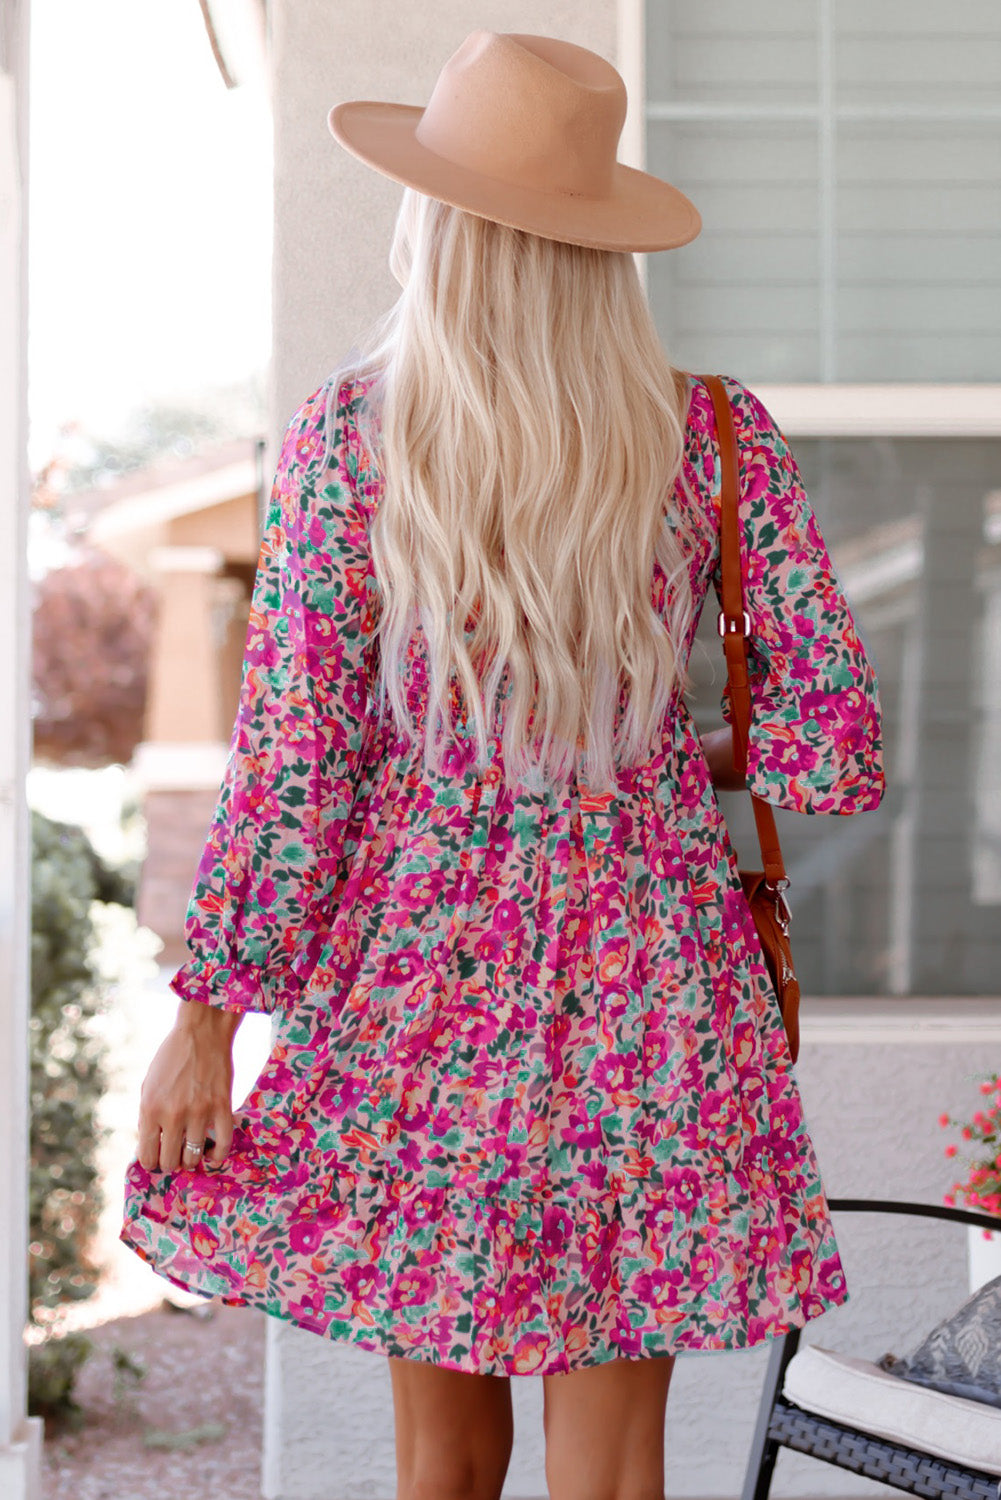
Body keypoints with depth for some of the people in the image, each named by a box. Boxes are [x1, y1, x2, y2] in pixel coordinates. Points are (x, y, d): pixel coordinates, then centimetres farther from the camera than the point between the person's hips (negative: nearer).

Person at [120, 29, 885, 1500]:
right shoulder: (717, 437, -5)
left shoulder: (346, 434, -8)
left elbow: (292, 750, -9)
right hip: (643, 984, 0)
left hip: (418, 965, 0)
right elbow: (835, 752, -5)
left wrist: (205, 1005, -1)